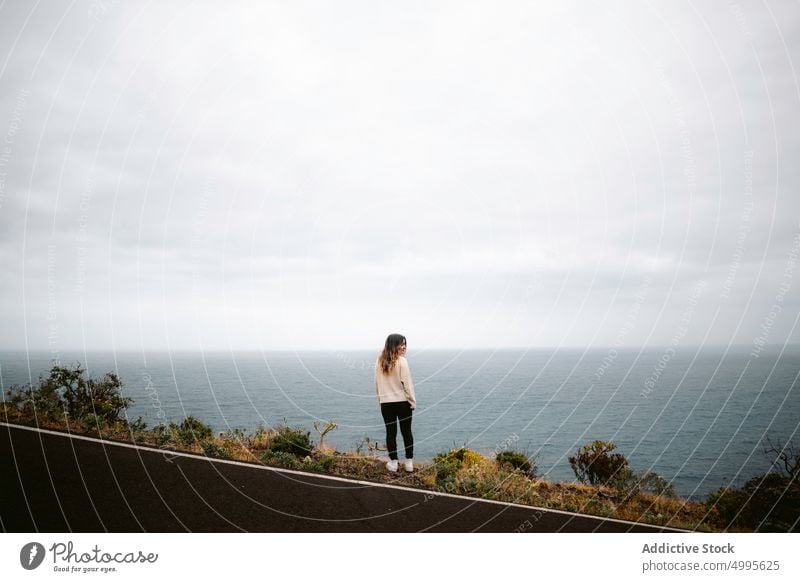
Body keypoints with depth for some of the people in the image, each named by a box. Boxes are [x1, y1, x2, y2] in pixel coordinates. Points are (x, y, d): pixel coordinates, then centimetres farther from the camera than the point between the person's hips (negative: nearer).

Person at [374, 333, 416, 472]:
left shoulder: (379, 362, 3)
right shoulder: (401, 361, -13)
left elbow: (377, 384, 8)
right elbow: (407, 383, -12)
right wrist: (413, 401, -4)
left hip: (386, 403, 3)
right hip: (403, 401, -3)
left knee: (390, 432, 9)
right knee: (406, 432, 9)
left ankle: (393, 463, 13)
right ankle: (409, 462, 14)